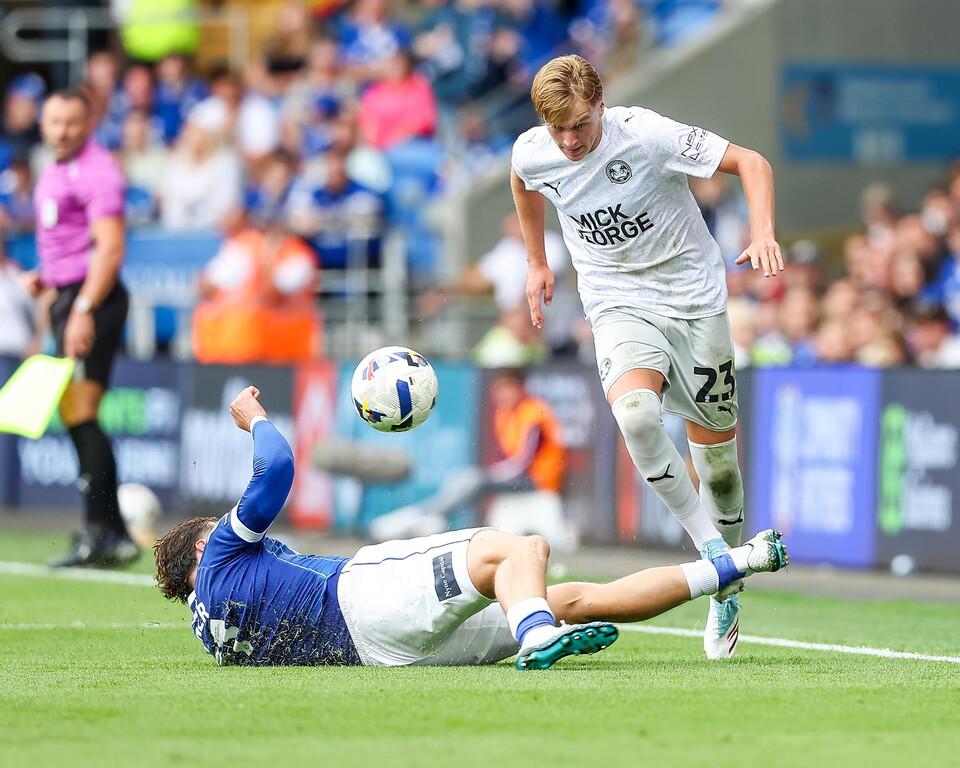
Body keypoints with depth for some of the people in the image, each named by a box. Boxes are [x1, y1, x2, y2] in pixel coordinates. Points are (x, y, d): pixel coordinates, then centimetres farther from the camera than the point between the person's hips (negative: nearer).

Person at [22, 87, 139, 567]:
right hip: (68, 297, 10)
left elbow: (110, 247, -19)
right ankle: (115, 536, 11)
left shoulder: (96, 171, -11)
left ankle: (99, 532, -15)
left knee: (80, 413, -14)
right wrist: (45, 279, 14)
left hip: (93, 297, -10)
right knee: (74, 418, 9)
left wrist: (84, 309, -26)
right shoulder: (55, 173, 19)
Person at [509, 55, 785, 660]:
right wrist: (537, 262, 25)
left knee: (716, 449, 3)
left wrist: (763, 234, -31)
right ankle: (710, 547, -18)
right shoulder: (532, 154, -8)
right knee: (636, 411, -30)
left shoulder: (646, 134, -20)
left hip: (694, 298, -1)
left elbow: (751, 163, -15)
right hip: (619, 306, 2)